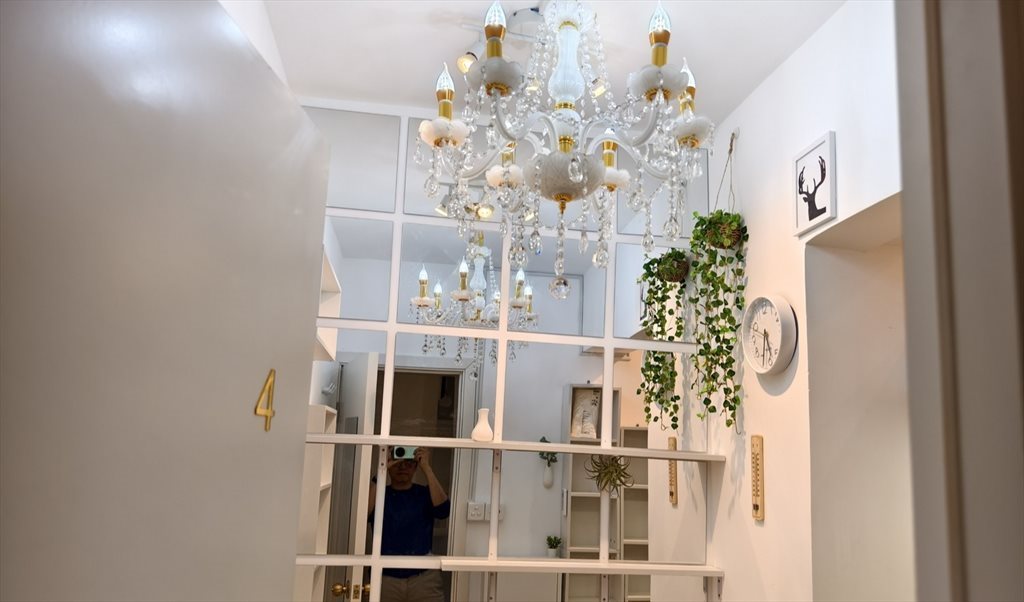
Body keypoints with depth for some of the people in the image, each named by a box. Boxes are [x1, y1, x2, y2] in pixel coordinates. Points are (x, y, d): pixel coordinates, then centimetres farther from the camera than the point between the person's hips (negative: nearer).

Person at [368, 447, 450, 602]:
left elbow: (443, 510, -15)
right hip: (385, 578, 0)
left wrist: (426, 467, -17)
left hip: (424, 579, 0)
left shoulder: (425, 494, 6)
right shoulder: (379, 494, 6)